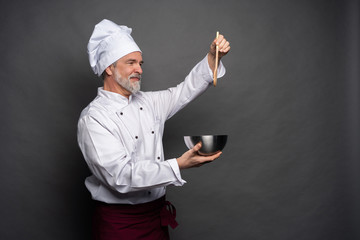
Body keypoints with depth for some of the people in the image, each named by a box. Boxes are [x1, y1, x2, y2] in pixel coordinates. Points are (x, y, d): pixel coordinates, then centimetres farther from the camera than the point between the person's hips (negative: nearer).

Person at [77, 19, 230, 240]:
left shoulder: (148, 102, 6)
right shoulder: (93, 118, -16)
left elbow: (187, 91, 13)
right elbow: (120, 176, -26)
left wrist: (213, 56, -1)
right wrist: (178, 165, -32)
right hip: (119, 221, -6)